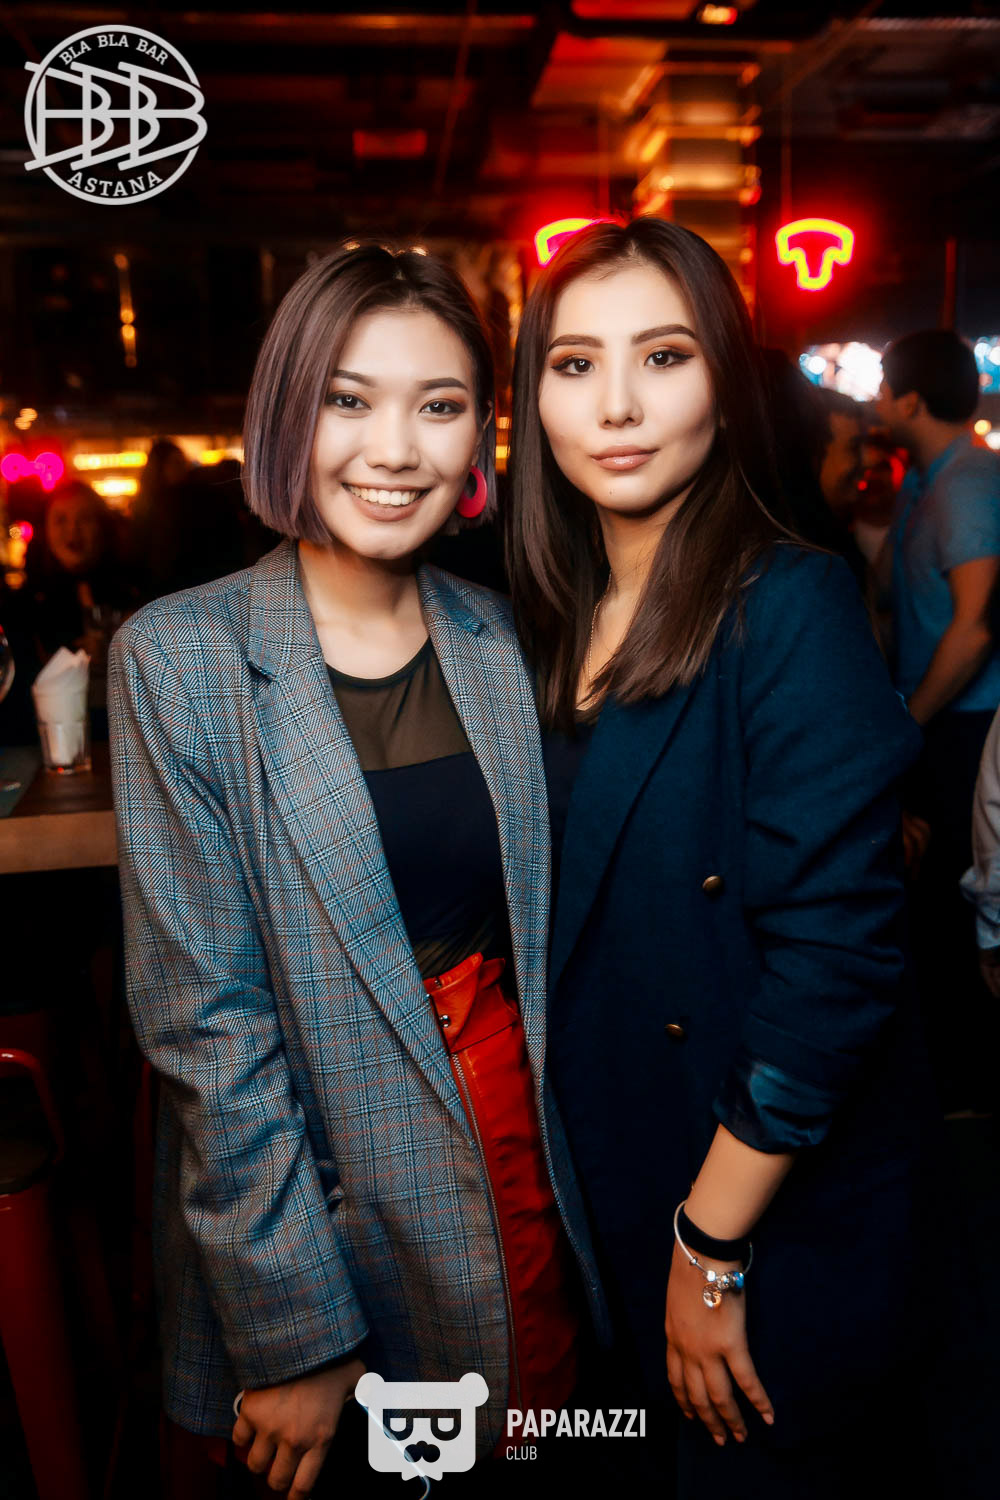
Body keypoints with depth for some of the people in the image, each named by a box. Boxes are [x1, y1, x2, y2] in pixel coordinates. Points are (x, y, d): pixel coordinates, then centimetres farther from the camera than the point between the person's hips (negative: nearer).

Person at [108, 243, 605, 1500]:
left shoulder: (500, 642, 0)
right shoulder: (179, 657, -13)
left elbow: (540, 915, 7)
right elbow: (201, 1015, -14)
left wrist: (575, 1161, 4)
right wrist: (291, 1332, -12)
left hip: (523, 1147, 4)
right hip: (326, 1189, -3)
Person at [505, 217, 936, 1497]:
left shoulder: (789, 608, -19)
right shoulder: (558, 621, 1)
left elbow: (836, 957, -23)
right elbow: (568, 931, 6)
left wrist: (714, 1248, -16)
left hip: (781, 1214, -6)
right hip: (608, 1191, 6)